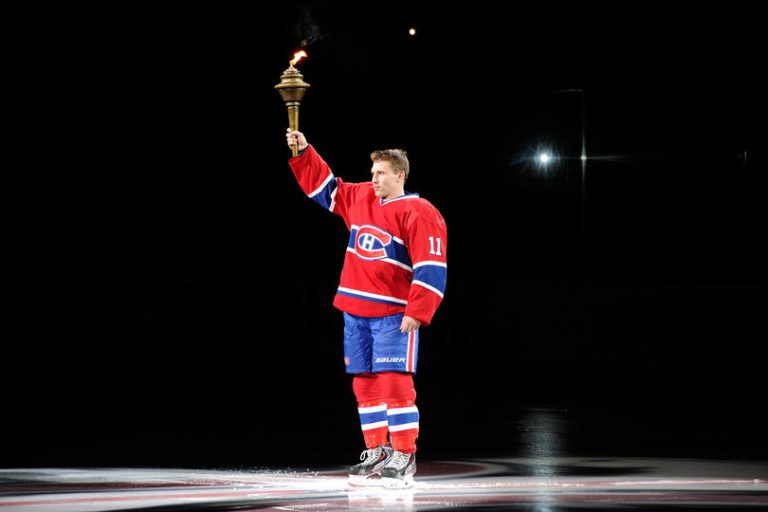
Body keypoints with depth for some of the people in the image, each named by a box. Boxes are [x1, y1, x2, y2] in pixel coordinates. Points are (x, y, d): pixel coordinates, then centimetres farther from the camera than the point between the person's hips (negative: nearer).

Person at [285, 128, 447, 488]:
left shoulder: (419, 213, -9)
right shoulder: (359, 198, 12)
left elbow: (431, 267, -14)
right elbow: (321, 185, 25)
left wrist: (416, 312, -19)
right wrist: (303, 153, 12)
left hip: (394, 316, -7)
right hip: (356, 313, 7)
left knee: (395, 383, -11)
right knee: (365, 384, 8)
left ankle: (403, 458, -8)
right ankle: (376, 454, 15)